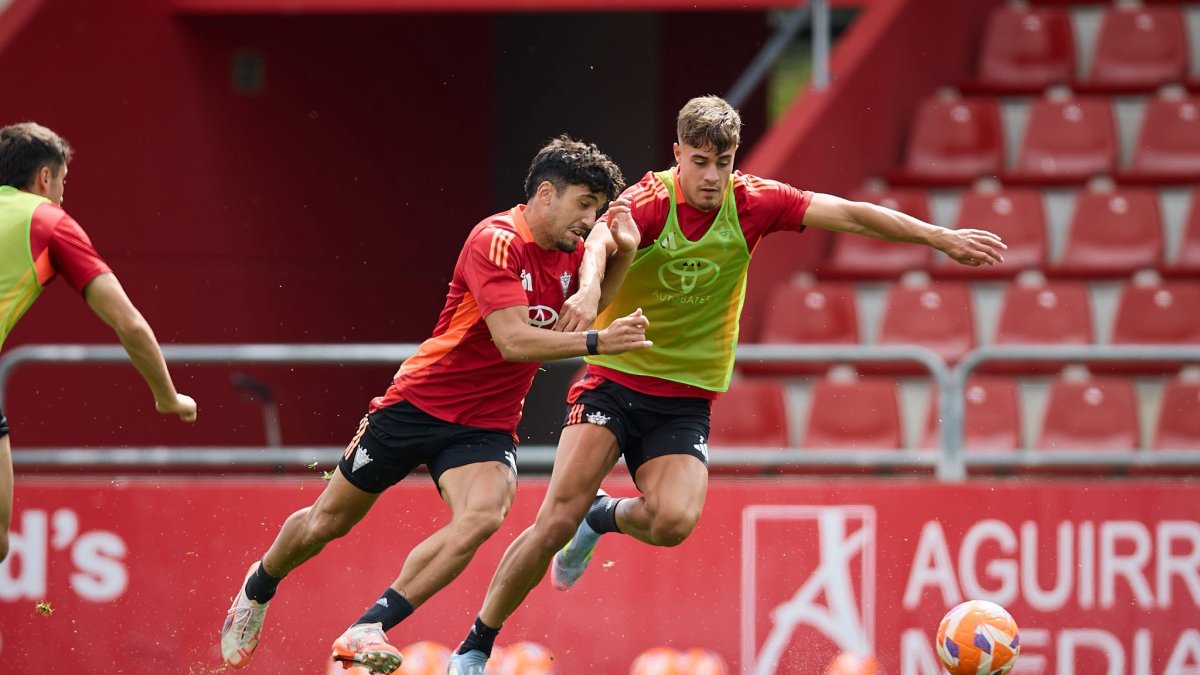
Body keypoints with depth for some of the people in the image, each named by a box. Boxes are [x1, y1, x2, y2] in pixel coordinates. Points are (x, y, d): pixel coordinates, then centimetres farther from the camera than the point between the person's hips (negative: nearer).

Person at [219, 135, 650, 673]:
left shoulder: (572, 254, 0)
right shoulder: (497, 241, -20)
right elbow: (513, 340, -28)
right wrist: (597, 342, -33)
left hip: (484, 427, 5)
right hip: (419, 403, -5)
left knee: (482, 517, -27)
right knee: (328, 521, 11)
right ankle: (259, 588, 44)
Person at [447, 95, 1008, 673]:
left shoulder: (751, 203, -5)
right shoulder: (648, 203, -15)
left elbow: (850, 214, -4)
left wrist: (942, 238, -8)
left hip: (686, 401, 3)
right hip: (614, 381, -3)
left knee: (673, 522, -23)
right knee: (557, 521, -16)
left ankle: (604, 517, 13)